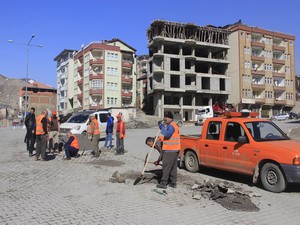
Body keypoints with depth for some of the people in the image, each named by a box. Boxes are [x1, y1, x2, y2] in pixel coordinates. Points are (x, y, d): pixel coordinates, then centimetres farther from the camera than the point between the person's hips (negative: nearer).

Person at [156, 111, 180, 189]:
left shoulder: (171, 125, -14)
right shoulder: (174, 125, 19)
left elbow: (167, 134, -29)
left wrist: (162, 127, -18)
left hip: (170, 150, -11)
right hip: (174, 150, 11)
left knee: (166, 166, -5)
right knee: (173, 167, 13)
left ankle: (163, 183, -2)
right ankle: (173, 182, 19)